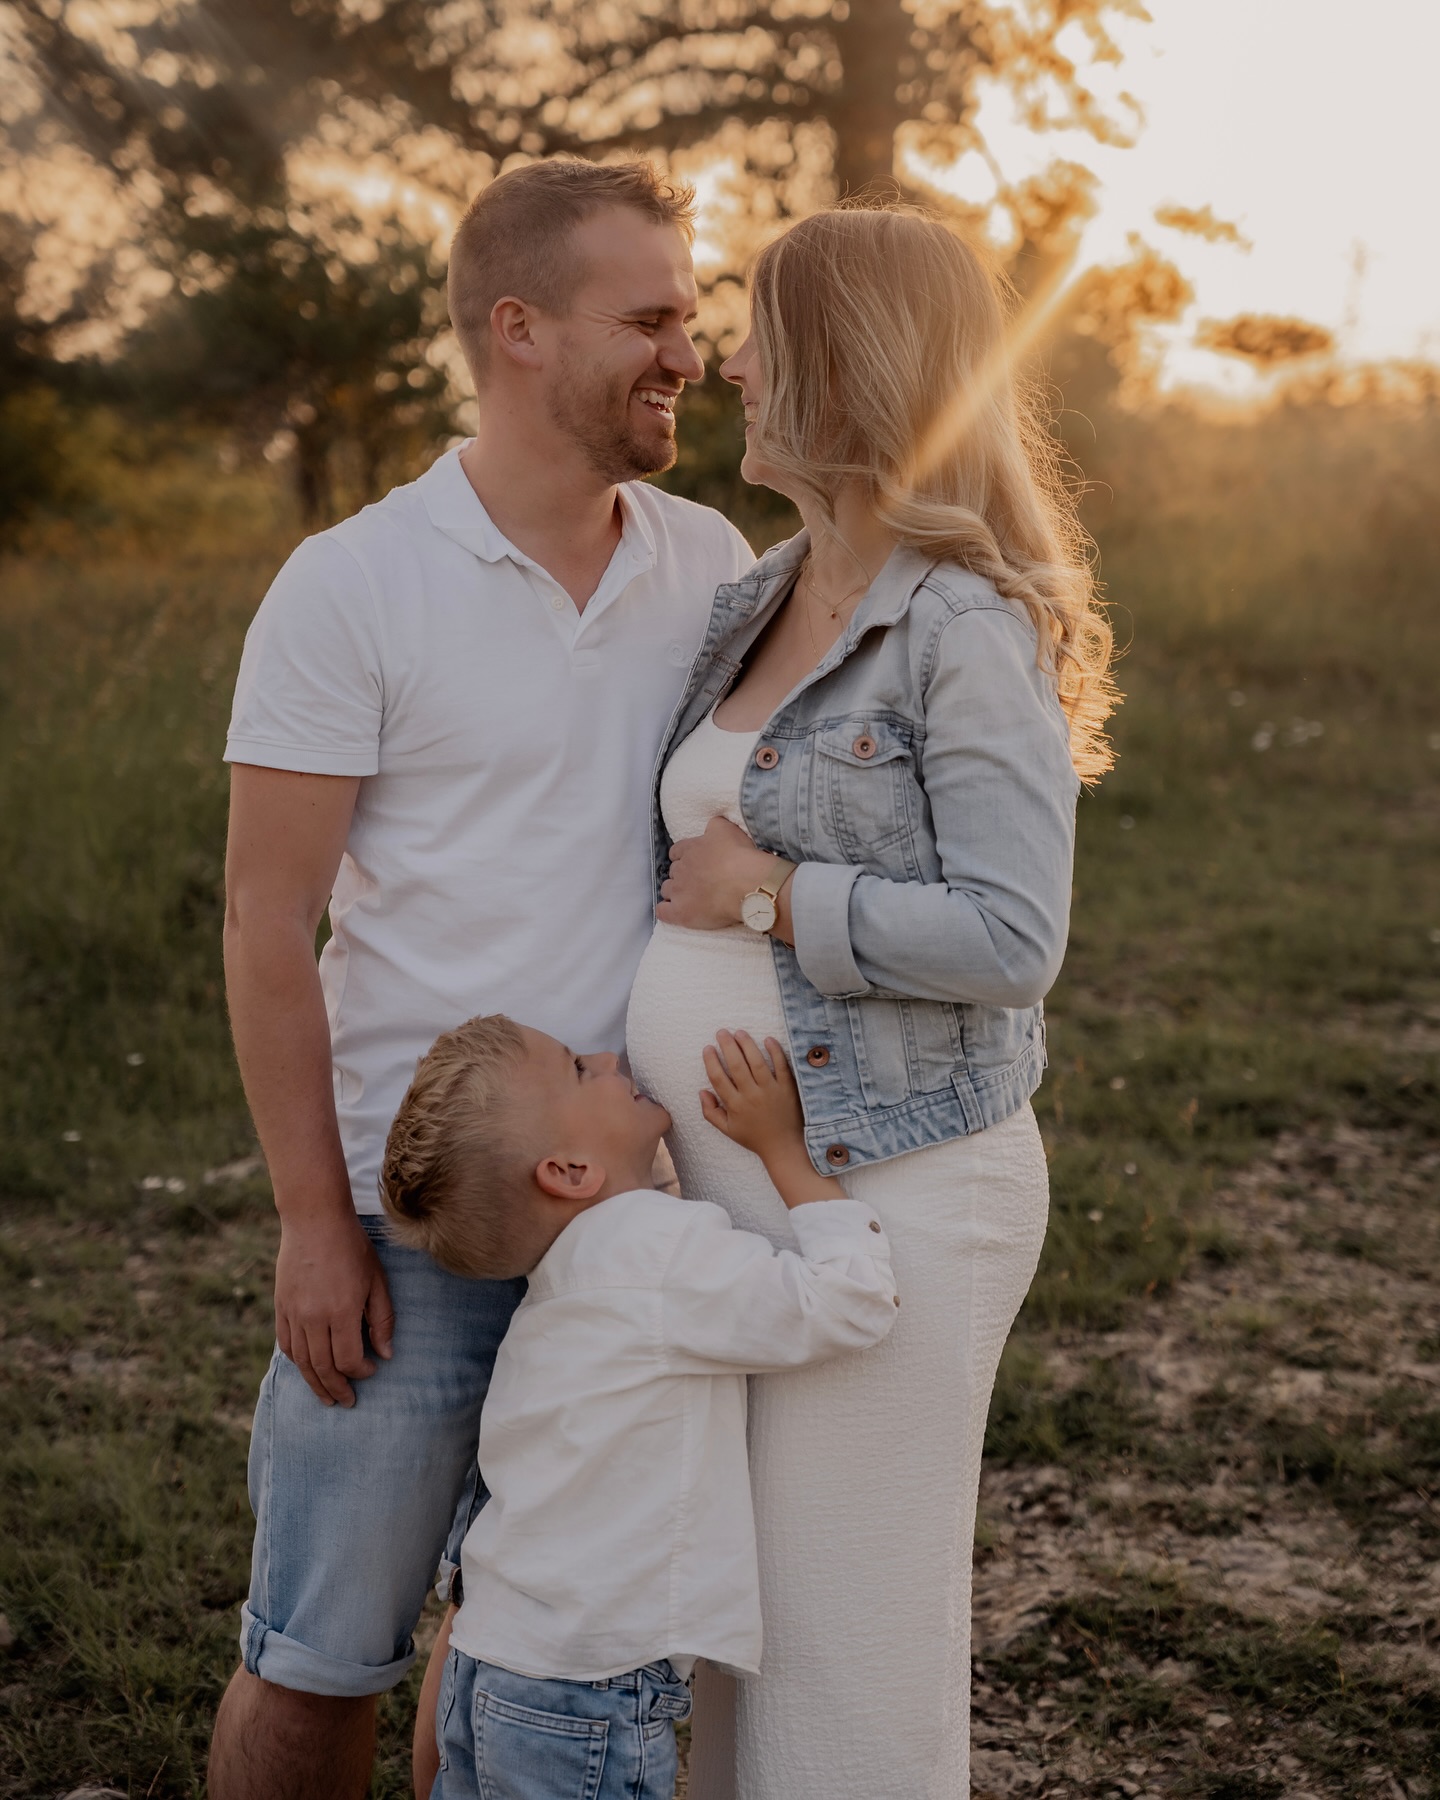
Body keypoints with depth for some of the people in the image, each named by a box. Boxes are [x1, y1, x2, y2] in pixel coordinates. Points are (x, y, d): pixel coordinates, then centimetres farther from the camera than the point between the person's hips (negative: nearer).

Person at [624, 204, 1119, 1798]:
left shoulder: (970, 633, -15)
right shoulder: (759, 601, 10)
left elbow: (1010, 941, -22)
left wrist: (764, 895, -15)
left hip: (881, 1199, -8)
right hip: (728, 1184, 8)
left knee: (850, 1643, 5)